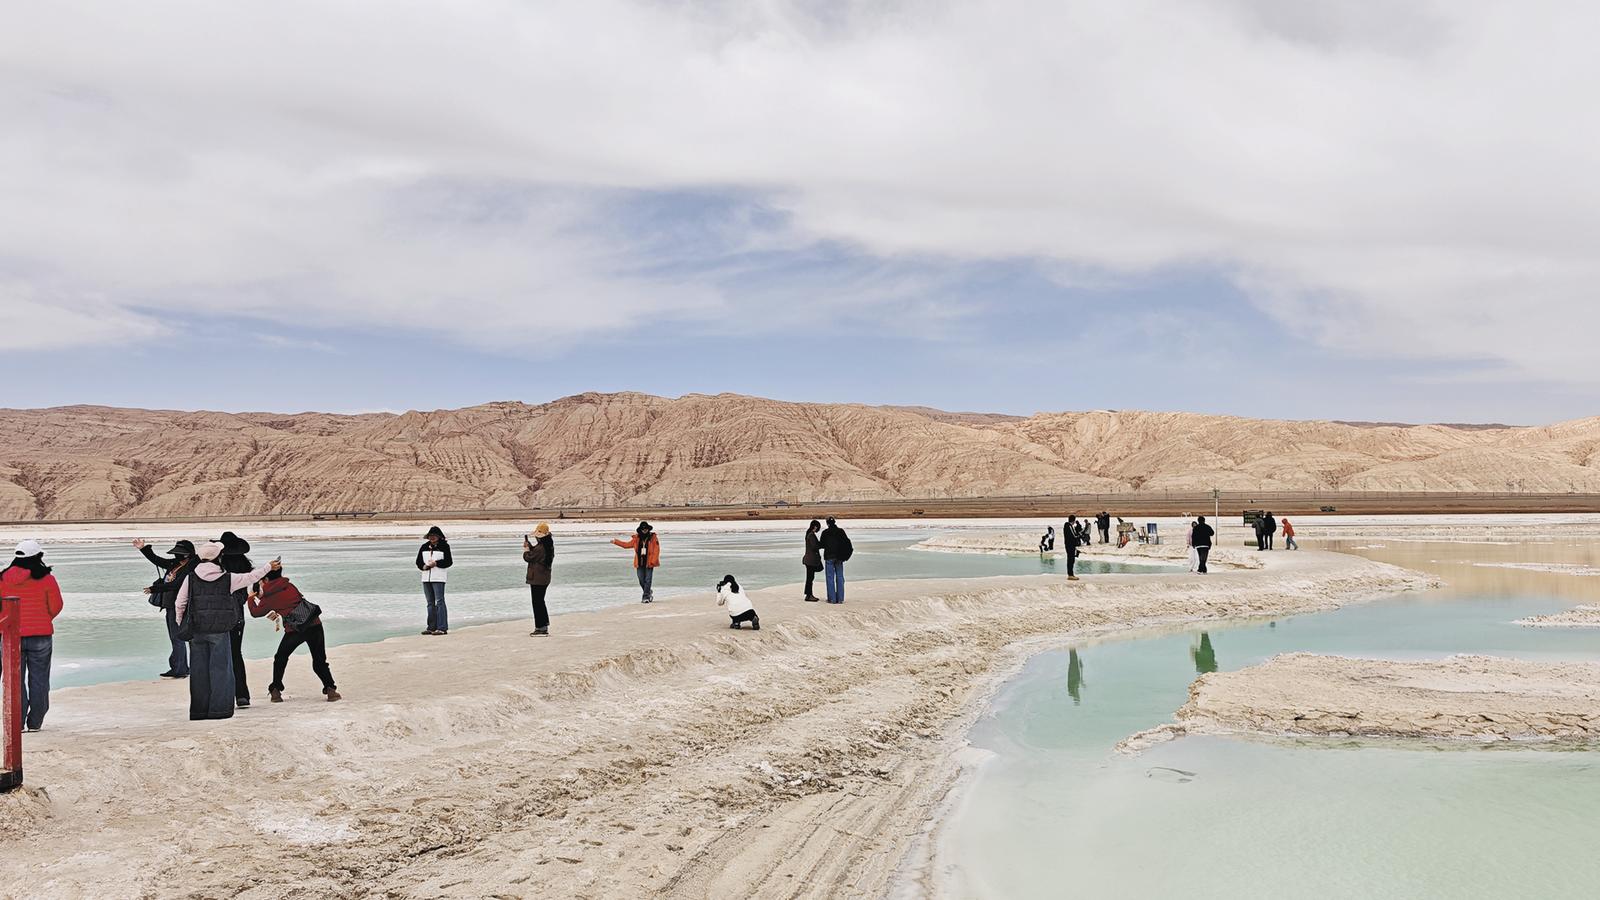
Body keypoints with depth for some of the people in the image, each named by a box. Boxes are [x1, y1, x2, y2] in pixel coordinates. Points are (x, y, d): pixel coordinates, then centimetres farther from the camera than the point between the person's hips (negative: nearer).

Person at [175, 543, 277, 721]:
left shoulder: (190, 578, -1)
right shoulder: (228, 578, -3)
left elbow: (179, 604, 1)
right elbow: (252, 577, 11)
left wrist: (182, 626, 14)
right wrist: (269, 567, 28)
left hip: (196, 631, 2)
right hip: (219, 631, -2)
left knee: (198, 670, 8)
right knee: (220, 668, 5)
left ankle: (199, 710, 13)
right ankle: (219, 708, 4)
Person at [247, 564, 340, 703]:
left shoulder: (268, 598, 5)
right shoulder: (290, 586, 14)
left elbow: (256, 612, 23)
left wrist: (251, 599, 40)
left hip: (294, 629, -3)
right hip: (315, 624, 3)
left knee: (280, 659, 22)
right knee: (319, 661, 11)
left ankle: (275, 690, 21)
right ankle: (330, 689, -3)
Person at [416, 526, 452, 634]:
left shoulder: (444, 546, -1)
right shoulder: (424, 547, 13)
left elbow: (449, 562, -5)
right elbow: (418, 561, 14)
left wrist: (436, 563, -16)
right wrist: (423, 566, -6)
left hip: (438, 578, -6)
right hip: (426, 578, 6)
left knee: (439, 602, -10)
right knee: (430, 603, 10)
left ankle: (442, 628, -11)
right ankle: (431, 627, 16)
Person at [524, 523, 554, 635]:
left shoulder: (539, 548, -22)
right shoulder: (548, 546, 7)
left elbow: (528, 558, -12)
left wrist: (526, 550, 6)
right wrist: (529, 546, 13)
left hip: (536, 579, -9)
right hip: (545, 578, 9)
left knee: (537, 603, -2)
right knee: (540, 601, 18)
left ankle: (540, 628, 1)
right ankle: (545, 626, 22)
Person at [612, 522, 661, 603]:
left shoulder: (653, 538, -3)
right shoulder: (636, 539, 8)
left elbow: (656, 550, -6)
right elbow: (627, 545, 17)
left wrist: (653, 561, -15)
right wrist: (615, 541, 13)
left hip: (649, 563, -4)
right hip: (640, 563, 4)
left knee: (648, 580, -5)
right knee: (641, 580, 6)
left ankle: (646, 596, -1)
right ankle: (648, 592, 28)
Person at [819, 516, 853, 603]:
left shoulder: (825, 532, -7)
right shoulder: (841, 531, -1)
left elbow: (822, 545, 0)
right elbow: (847, 542, -1)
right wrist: (850, 551, 11)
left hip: (829, 557, -3)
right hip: (839, 557, 3)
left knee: (830, 578, 3)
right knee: (839, 577, 8)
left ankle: (832, 598, -1)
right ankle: (840, 598, 7)